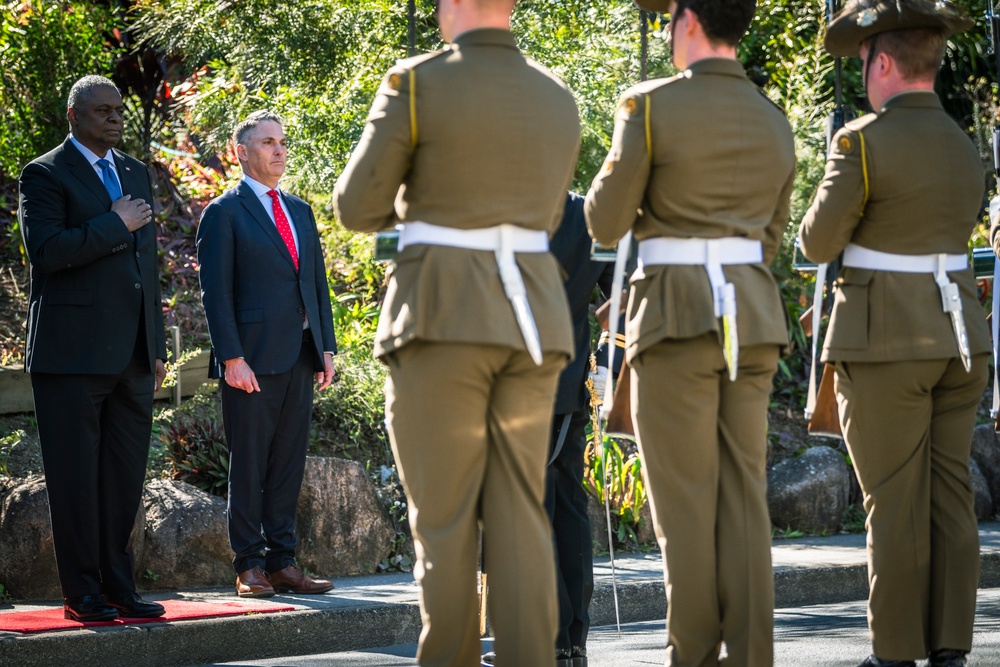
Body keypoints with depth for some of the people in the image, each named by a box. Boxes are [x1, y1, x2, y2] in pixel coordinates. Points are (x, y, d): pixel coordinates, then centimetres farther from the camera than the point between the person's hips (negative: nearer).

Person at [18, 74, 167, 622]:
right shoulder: (45, 174, -3)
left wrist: (157, 345, 18)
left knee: (125, 476, 7)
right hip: (73, 353, -6)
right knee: (76, 476, -2)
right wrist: (114, 226, -13)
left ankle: (117, 586, 12)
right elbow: (46, 249, -17)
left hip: (131, 353, 6)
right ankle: (82, 594, 2)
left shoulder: (136, 174, 19)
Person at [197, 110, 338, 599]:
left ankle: (283, 562, 11)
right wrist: (232, 358, -15)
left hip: (300, 356, 6)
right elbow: (216, 290, -7)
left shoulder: (300, 211, 18)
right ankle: (249, 567, 3)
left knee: (288, 464, 7)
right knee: (249, 466, -1)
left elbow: (318, 282, 18)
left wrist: (327, 347, 9)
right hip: (252, 359, -6)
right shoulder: (224, 212, -1)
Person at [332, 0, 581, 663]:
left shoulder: (415, 84, -7)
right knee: (519, 512, 7)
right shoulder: (558, 99, 11)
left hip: (443, 317, -5)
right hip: (530, 318, 5)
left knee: (444, 517, 0)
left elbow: (357, 208, -2)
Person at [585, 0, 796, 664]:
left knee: (685, 501, -1)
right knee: (744, 494, 6)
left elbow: (607, 223, -3)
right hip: (755, 317, 5)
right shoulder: (775, 123, 10)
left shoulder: (652, 106, -9)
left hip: (677, 317, -5)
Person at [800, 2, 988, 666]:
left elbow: (819, 242, -8)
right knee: (950, 494, 8)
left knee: (895, 503, -2)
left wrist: (829, 204, 12)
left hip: (886, 340, -6)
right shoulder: (964, 147, 9)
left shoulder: (862, 142, -13)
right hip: (959, 334, 6)